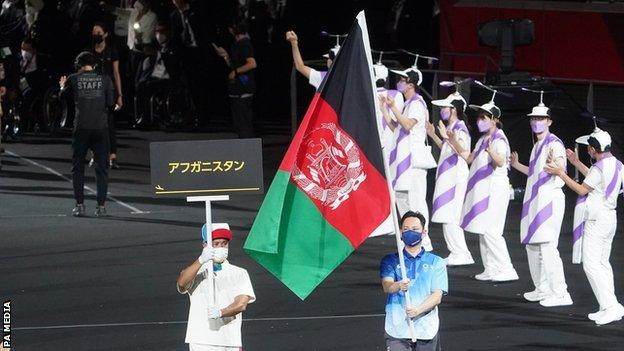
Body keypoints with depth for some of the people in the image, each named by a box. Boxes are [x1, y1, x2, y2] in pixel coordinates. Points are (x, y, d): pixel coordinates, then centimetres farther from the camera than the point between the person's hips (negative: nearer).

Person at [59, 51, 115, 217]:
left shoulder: (73, 79, 2)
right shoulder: (105, 79, 3)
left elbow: (62, 96, 19)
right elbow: (111, 103, 1)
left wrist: (62, 86, 40)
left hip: (81, 128, 0)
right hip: (101, 127, 0)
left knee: (77, 167, 12)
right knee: (101, 167, 7)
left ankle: (79, 205, 7)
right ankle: (101, 206, 3)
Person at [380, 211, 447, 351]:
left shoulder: (436, 263, 12)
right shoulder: (390, 261, 12)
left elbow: (437, 296, 1)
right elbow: (386, 286, -7)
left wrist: (418, 310, -18)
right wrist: (398, 286, -30)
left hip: (426, 328, 1)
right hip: (397, 328, -1)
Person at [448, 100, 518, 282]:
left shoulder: (498, 139, -14)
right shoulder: (483, 139, 16)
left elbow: (501, 161, -32)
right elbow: (469, 157, 29)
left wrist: (492, 152, -52)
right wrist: (455, 143, 21)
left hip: (494, 189, -10)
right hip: (482, 190, 10)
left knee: (490, 231, -14)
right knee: (483, 231, 10)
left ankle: (506, 270, -13)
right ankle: (491, 269, 15)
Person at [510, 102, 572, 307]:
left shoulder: (554, 144, -11)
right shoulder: (537, 146, 18)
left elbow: (561, 169, -26)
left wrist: (555, 164, -46)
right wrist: (517, 165, 34)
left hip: (550, 199, -10)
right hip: (535, 199, 10)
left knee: (547, 245, -15)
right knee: (532, 244, 15)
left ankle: (560, 293, -14)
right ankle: (542, 289, 24)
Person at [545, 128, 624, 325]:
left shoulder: (599, 168, -19)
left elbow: (582, 190, -10)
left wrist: (561, 174, -2)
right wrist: (576, 163, 29)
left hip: (596, 220, -9)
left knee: (591, 264, -9)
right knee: (603, 263, 14)